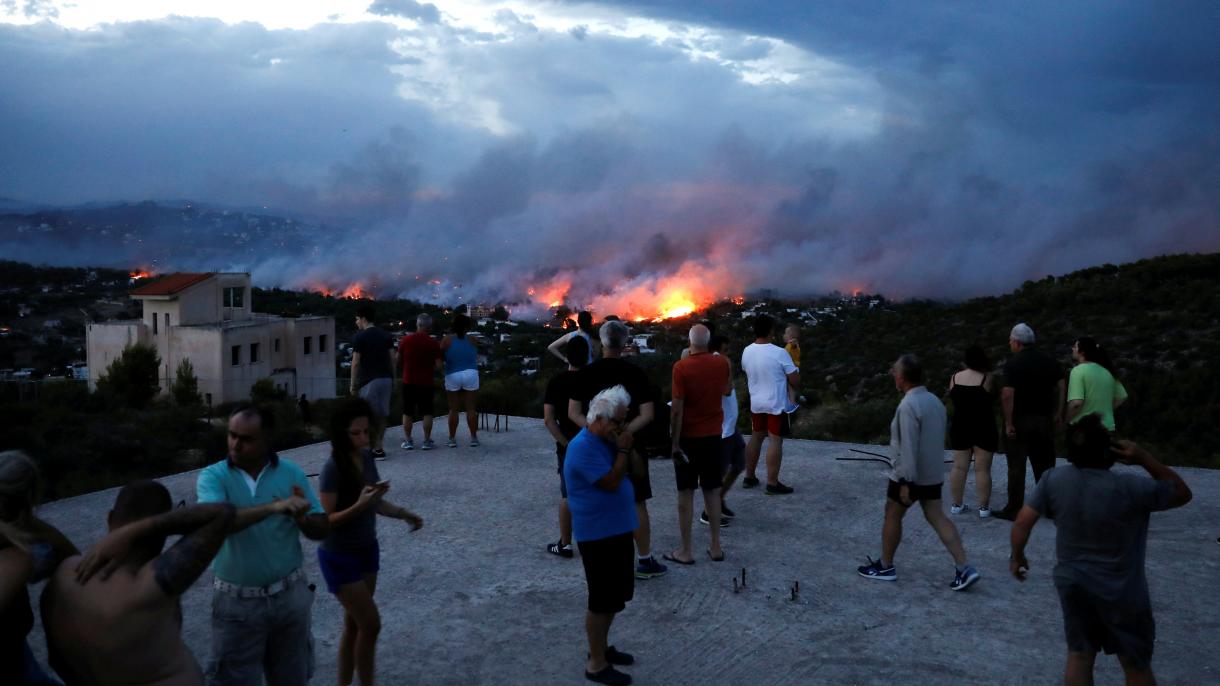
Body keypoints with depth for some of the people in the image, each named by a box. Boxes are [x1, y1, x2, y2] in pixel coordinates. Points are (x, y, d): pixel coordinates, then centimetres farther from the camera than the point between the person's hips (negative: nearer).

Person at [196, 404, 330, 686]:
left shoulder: (291, 473, -4)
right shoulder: (213, 476, -9)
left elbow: (322, 530, -3)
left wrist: (301, 518, -24)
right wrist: (272, 508, -39)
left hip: (290, 594, 2)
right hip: (237, 602, -2)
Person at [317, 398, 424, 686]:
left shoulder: (367, 457, -3)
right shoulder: (333, 468, -23)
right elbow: (326, 520, -23)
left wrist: (402, 513, -4)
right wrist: (360, 505, -36)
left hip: (367, 550, 7)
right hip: (339, 557, -7)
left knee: (354, 624, 16)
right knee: (371, 624, -1)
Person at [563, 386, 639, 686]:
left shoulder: (607, 440, 9)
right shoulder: (584, 446, -21)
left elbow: (635, 471, 15)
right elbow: (611, 482, -24)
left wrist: (628, 448, 1)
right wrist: (623, 450, -17)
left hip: (617, 529, 10)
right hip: (598, 533, -10)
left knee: (615, 596, 19)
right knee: (603, 601, 0)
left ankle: (602, 647, 35)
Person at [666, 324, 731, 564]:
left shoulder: (681, 367, -15)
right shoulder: (722, 364, -1)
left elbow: (677, 408, -17)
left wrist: (674, 442, -11)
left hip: (688, 436, -4)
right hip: (713, 435, 4)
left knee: (686, 493, 4)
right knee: (712, 492, 13)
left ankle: (685, 551, 8)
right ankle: (716, 547, 17)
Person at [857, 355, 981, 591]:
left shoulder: (908, 406, -21)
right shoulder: (934, 400, 7)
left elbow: (908, 447, -24)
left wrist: (906, 482, -22)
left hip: (910, 475, -8)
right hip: (933, 474, 8)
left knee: (892, 517, 8)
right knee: (936, 517, 9)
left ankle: (885, 566, 20)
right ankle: (964, 569, 2)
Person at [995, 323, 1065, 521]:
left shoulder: (1013, 363, -13)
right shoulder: (1048, 360, 5)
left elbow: (1008, 394, -20)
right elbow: (1060, 386, 4)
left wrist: (1008, 423, -16)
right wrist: (1057, 412, 8)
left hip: (1020, 419, -5)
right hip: (1044, 419, 5)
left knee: (1017, 466, 2)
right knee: (1045, 465, 14)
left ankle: (1014, 509, 4)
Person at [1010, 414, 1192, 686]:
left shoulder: (1053, 479, -13)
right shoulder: (1131, 488, -23)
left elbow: (1023, 521, -9)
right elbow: (1182, 494, -6)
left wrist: (1017, 555, 7)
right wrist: (1143, 458, -13)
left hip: (1072, 583, 3)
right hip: (1121, 592, -3)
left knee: (1079, 656, 16)